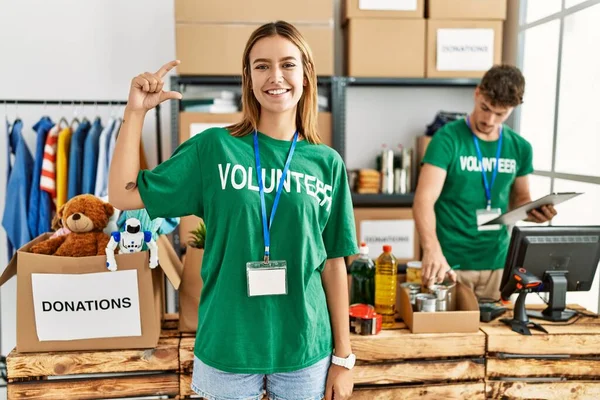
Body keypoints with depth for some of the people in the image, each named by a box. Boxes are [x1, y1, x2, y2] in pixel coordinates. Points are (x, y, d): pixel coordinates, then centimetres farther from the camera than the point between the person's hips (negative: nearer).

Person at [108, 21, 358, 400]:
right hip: (227, 347, -1)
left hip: (305, 350, 1)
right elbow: (125, 195, -4)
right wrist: (136, 112, -12)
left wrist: (343, 356, 3)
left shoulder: (327, 163, -3)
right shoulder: (213, 147, -6)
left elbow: (333, 263, 0)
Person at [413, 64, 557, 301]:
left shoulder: (520, 148, 4)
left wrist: (534, 211, -7)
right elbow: (424, 200, -21)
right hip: (451, 262, -4)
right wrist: (432, 249, -36)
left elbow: (519, 200, 17)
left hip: (497, 263, 5)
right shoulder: (447, 139, -11)